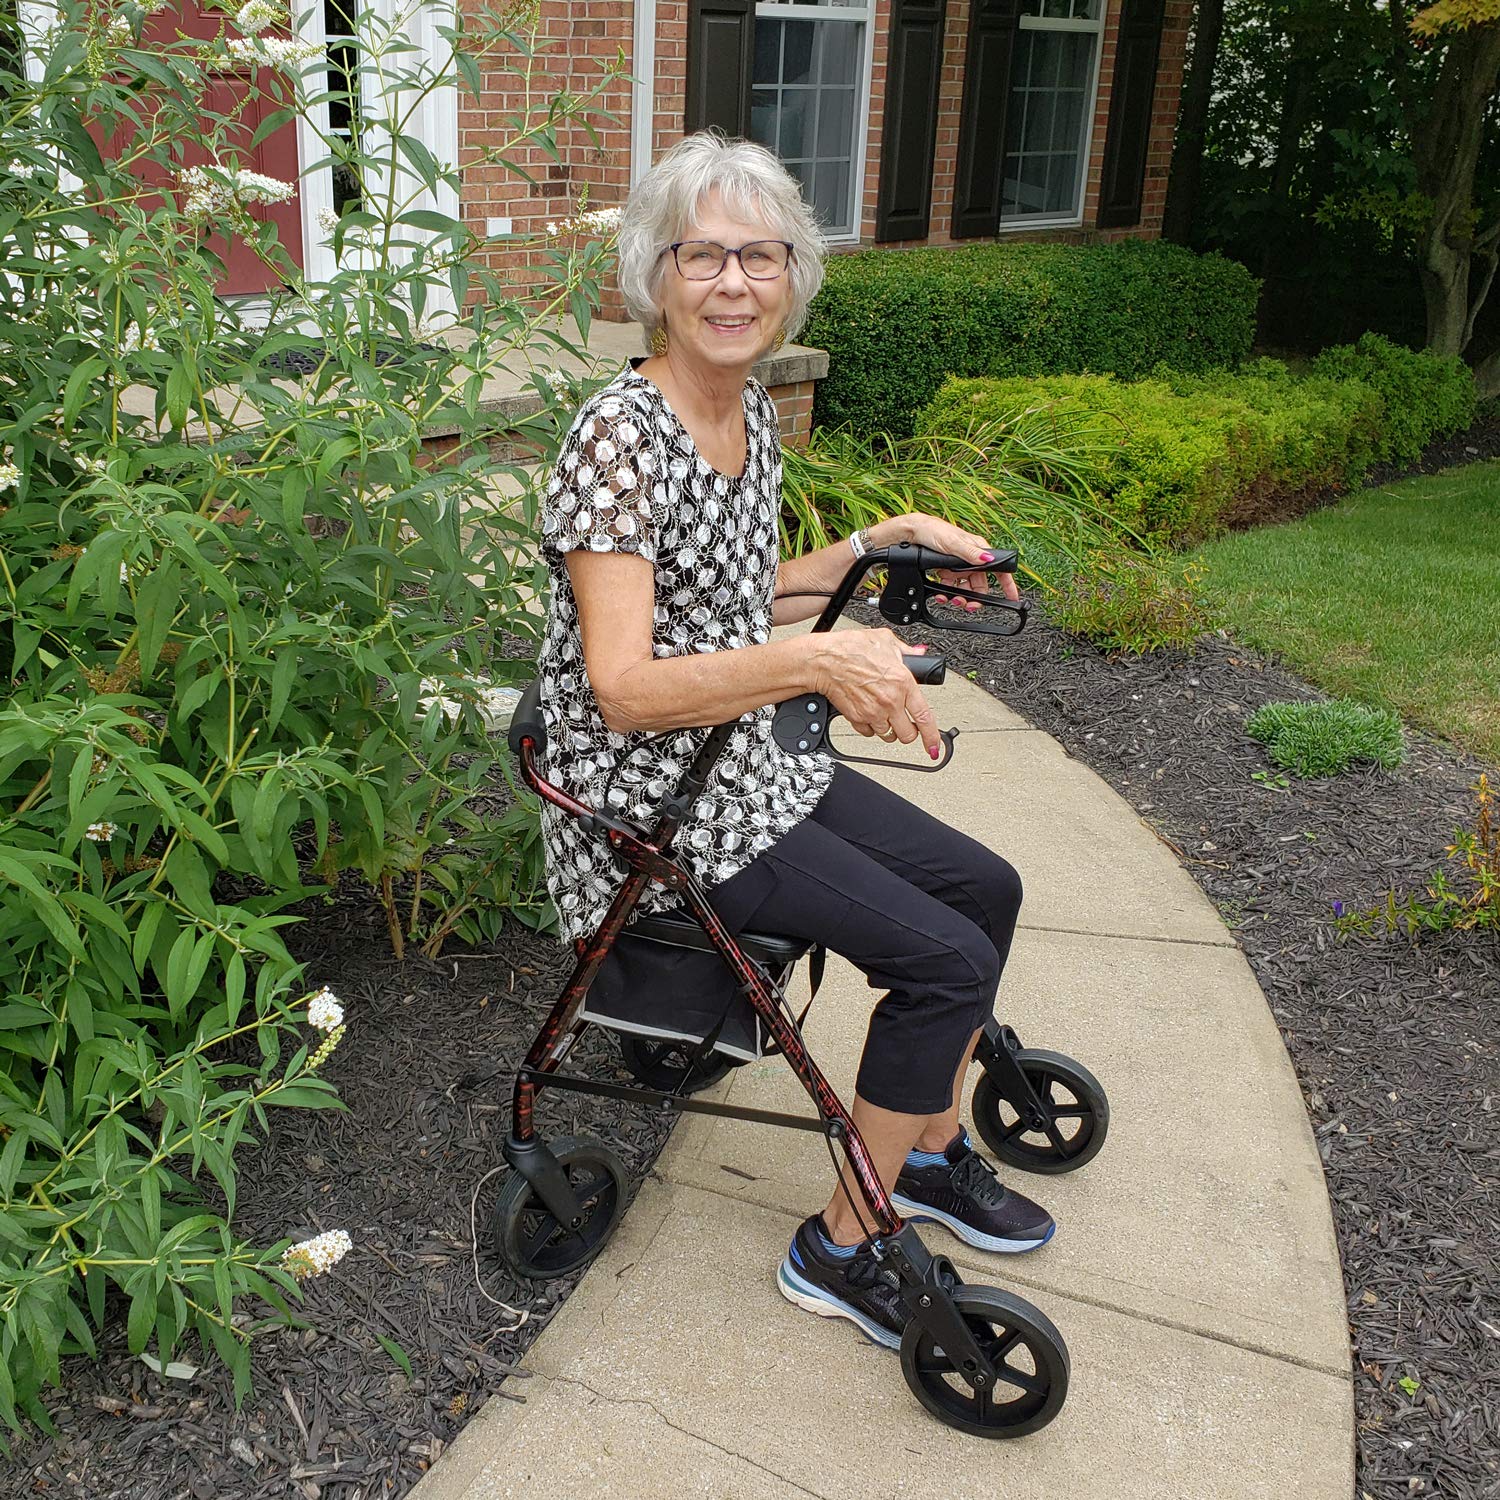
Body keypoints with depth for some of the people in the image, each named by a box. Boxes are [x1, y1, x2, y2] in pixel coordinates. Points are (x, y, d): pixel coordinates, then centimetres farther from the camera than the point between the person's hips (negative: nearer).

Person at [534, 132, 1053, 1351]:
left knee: (985, 886, 11)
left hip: (745, 764, 9)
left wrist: (887, 539, 12)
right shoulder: (622, 435, -22)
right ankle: (840, 1252, 6)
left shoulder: (752, 410, 6)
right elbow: (624, 687, -28)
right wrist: (819, 662, -38)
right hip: (649, 804, -9)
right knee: (947, 958, -12)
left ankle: (933, 1149, 30)